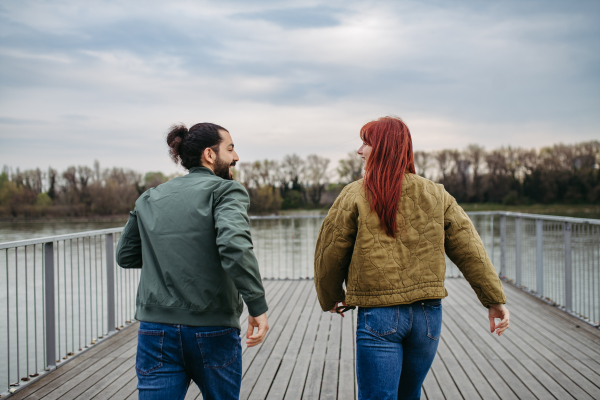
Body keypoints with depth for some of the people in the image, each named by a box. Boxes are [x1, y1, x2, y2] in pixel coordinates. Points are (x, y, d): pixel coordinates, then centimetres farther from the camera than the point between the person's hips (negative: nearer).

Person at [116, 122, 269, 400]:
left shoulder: (149, 199, 11)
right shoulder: (226, 191, -5)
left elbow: (125, 255, 18)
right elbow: (234, 245, -23)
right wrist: (257, 306, -21)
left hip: (156, 332, 4)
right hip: (212, 333, -3)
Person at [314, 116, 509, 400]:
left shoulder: (355, 196, -6)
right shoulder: (436, 195, 5)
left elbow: (330, 254, 0)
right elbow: (469, 250, 3)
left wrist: (330, 299, 16)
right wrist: (495, 299, 8)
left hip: (379, 315, -4)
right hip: (427, 314, 5)